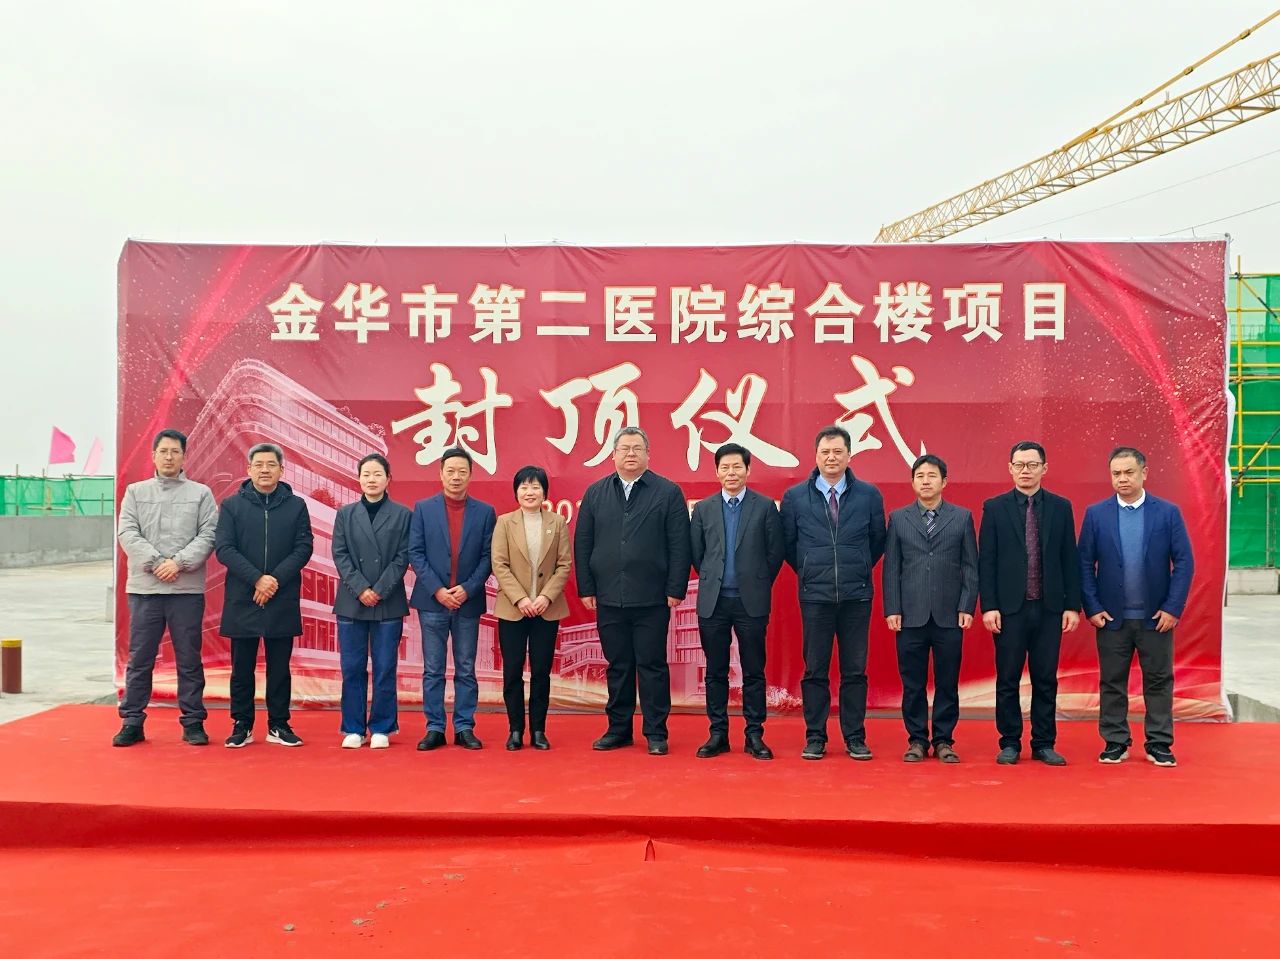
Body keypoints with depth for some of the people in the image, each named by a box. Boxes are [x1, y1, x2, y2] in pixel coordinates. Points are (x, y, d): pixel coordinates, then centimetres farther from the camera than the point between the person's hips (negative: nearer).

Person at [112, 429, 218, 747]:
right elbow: (127, 534, 0)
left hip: (188, 590, -1)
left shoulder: (201, 494, 6)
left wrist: (179, 562, -14)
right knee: (139, 659, 5)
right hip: (144, 589, 1)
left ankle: (193, 722, 12)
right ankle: (132, 722, 14)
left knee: (189, 660, 4)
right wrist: (156, 563, -12)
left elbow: (208, 536, -2)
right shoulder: (135, 492, 10)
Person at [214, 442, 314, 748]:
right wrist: (257, 579, -15)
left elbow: (303, 548, 0)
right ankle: (242, 725, 17)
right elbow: (223, 549, -4)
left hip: (283, 601, 0)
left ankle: (279, 725, 16)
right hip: (242, 600, 0)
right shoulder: (232, 505, 4)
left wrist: (276, 579, -13)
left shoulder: (296, 506, 6)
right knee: (242, 667, 7)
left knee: (279, 667, 7)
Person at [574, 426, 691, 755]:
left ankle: (656, 733, 11)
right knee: (617, 666, 10)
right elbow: (582, 544, 9)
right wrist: (586, 588, 3)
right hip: (609, 598, 3)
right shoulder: (595, 493, 9)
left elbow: (679, 546, -2)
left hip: (652, 598, -3)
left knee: (652, 666, 3)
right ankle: (618, 729, 20)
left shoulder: (668, 492, 1)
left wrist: (676, 589, -7)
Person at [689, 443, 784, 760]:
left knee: (753, 671, 4)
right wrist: (713, 580, 10)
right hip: (713, 602, 2)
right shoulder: (703, 508, 6)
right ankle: (718, 734, 15)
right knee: (715, 671, 7)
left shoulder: (765, 506, 0)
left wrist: (758, 584, 6)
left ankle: (755, 736, 11)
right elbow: (696, 553, 12)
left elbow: (775, 552, 3)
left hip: (751, 602, -2)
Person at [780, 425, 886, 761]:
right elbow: (788, 544, 12)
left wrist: (859, 570, 13)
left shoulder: (869, 495, 2)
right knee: (815, 670, 5)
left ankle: (855, 738, 15)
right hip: (815, 595, 0)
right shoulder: (795, 497, 2)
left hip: (857, 595, 0)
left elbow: (878, 541, 13)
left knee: (855, 670, 6)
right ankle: (815, 738, 14)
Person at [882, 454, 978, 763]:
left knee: (947, 682, 5)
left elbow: (971, 567, 5)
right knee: (913, 682, 4)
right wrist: (892, 609, -2)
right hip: (911, 615, 0)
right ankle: (917, 740, 14)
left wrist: (967, 607, -3)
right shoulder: (898, 518, 7)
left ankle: (943, 740, 15)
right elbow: (891, 568, 5)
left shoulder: (962, 517, 7)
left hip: (949, 615, 0)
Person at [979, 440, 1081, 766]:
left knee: (1046, 679, 7)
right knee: (1008, 679, 4)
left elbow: (1070, 560, 6)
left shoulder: (1061, 507, 7)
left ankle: (1044, 744, 16)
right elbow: (986, 561, -1)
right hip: (1010, 607, -1)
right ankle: (1010, 743, 15)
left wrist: (1072, 605, 1)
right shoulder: (994, 507, 2)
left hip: (1049, 607, 2)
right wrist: (989, 606, -8)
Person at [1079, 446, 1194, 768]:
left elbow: (1184, 562, -2)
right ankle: (1115, 743, 16)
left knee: (1158, 681, 6)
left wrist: (1173, 608, -8)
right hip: (1111, 616, 0)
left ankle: (1159, 744, 16)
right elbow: (1085, 564, 1)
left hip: (1156, 616, 0)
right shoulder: (1096, 514, 1)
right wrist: (1092, 608, -6)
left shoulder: (1168, 512, 0)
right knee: (1112, 682, 6)